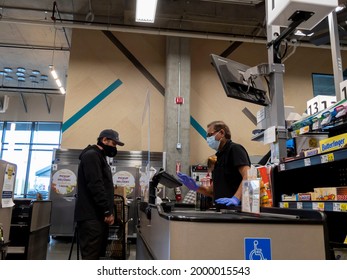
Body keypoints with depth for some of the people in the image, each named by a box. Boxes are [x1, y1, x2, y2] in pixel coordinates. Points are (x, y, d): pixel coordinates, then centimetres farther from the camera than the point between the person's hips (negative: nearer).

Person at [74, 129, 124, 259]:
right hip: (92, 216, -10)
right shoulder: (92, 156, -10)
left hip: (98, 215, 10)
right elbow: (95, 186, -20)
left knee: (96, 254, 12)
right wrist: (107, 211, -18)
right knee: (91, 256, -8)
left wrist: (108, 211, 17)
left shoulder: (99, 157, 22)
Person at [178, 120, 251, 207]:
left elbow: (248, 177, -17)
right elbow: (213, 191, 21)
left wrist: (235, 198, -28)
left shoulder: (235, 149, -3)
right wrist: (196, 187, 6)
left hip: (236, 207, -7)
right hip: (222, 209, 7)